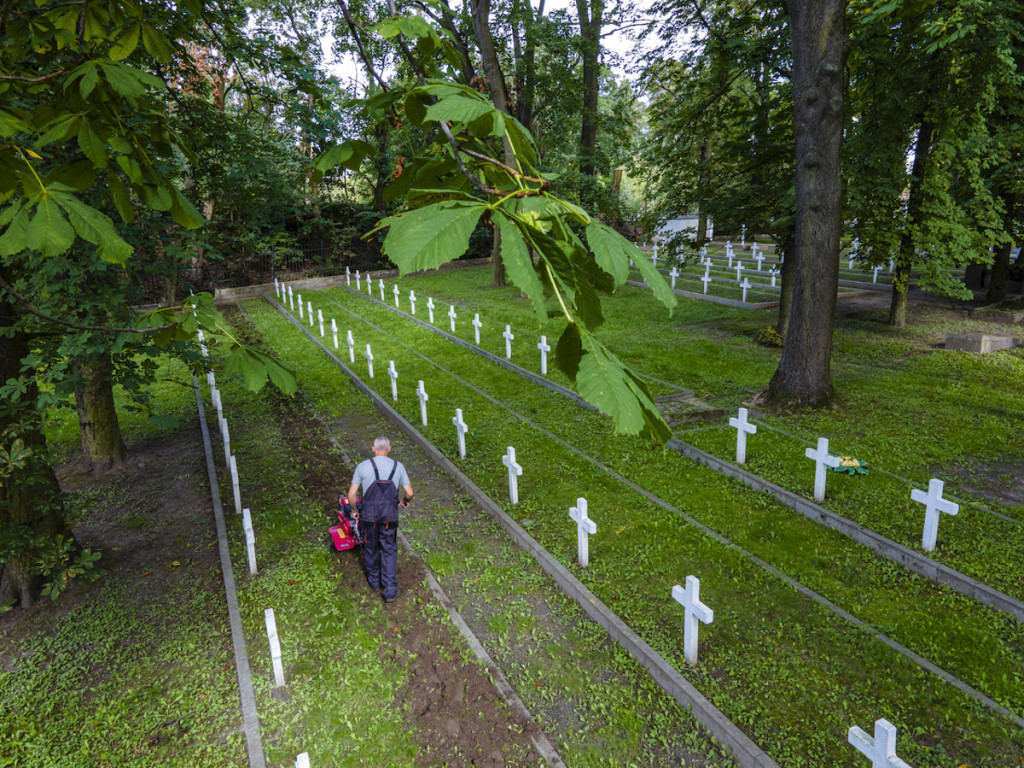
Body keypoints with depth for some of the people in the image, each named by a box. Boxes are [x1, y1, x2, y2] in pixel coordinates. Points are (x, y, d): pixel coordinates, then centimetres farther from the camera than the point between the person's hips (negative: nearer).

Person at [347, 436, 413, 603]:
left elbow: (351, 494, 4)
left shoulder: (363, 466, 1)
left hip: (369, 515, 0)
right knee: (389, 550, 12)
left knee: (370, 548, 20)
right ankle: (390, 590, 10)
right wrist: (405, 502, 30)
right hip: (390, 516, 0)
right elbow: (409, 493, 7)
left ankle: (374, 581, 38)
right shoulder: (398, 466, 4)